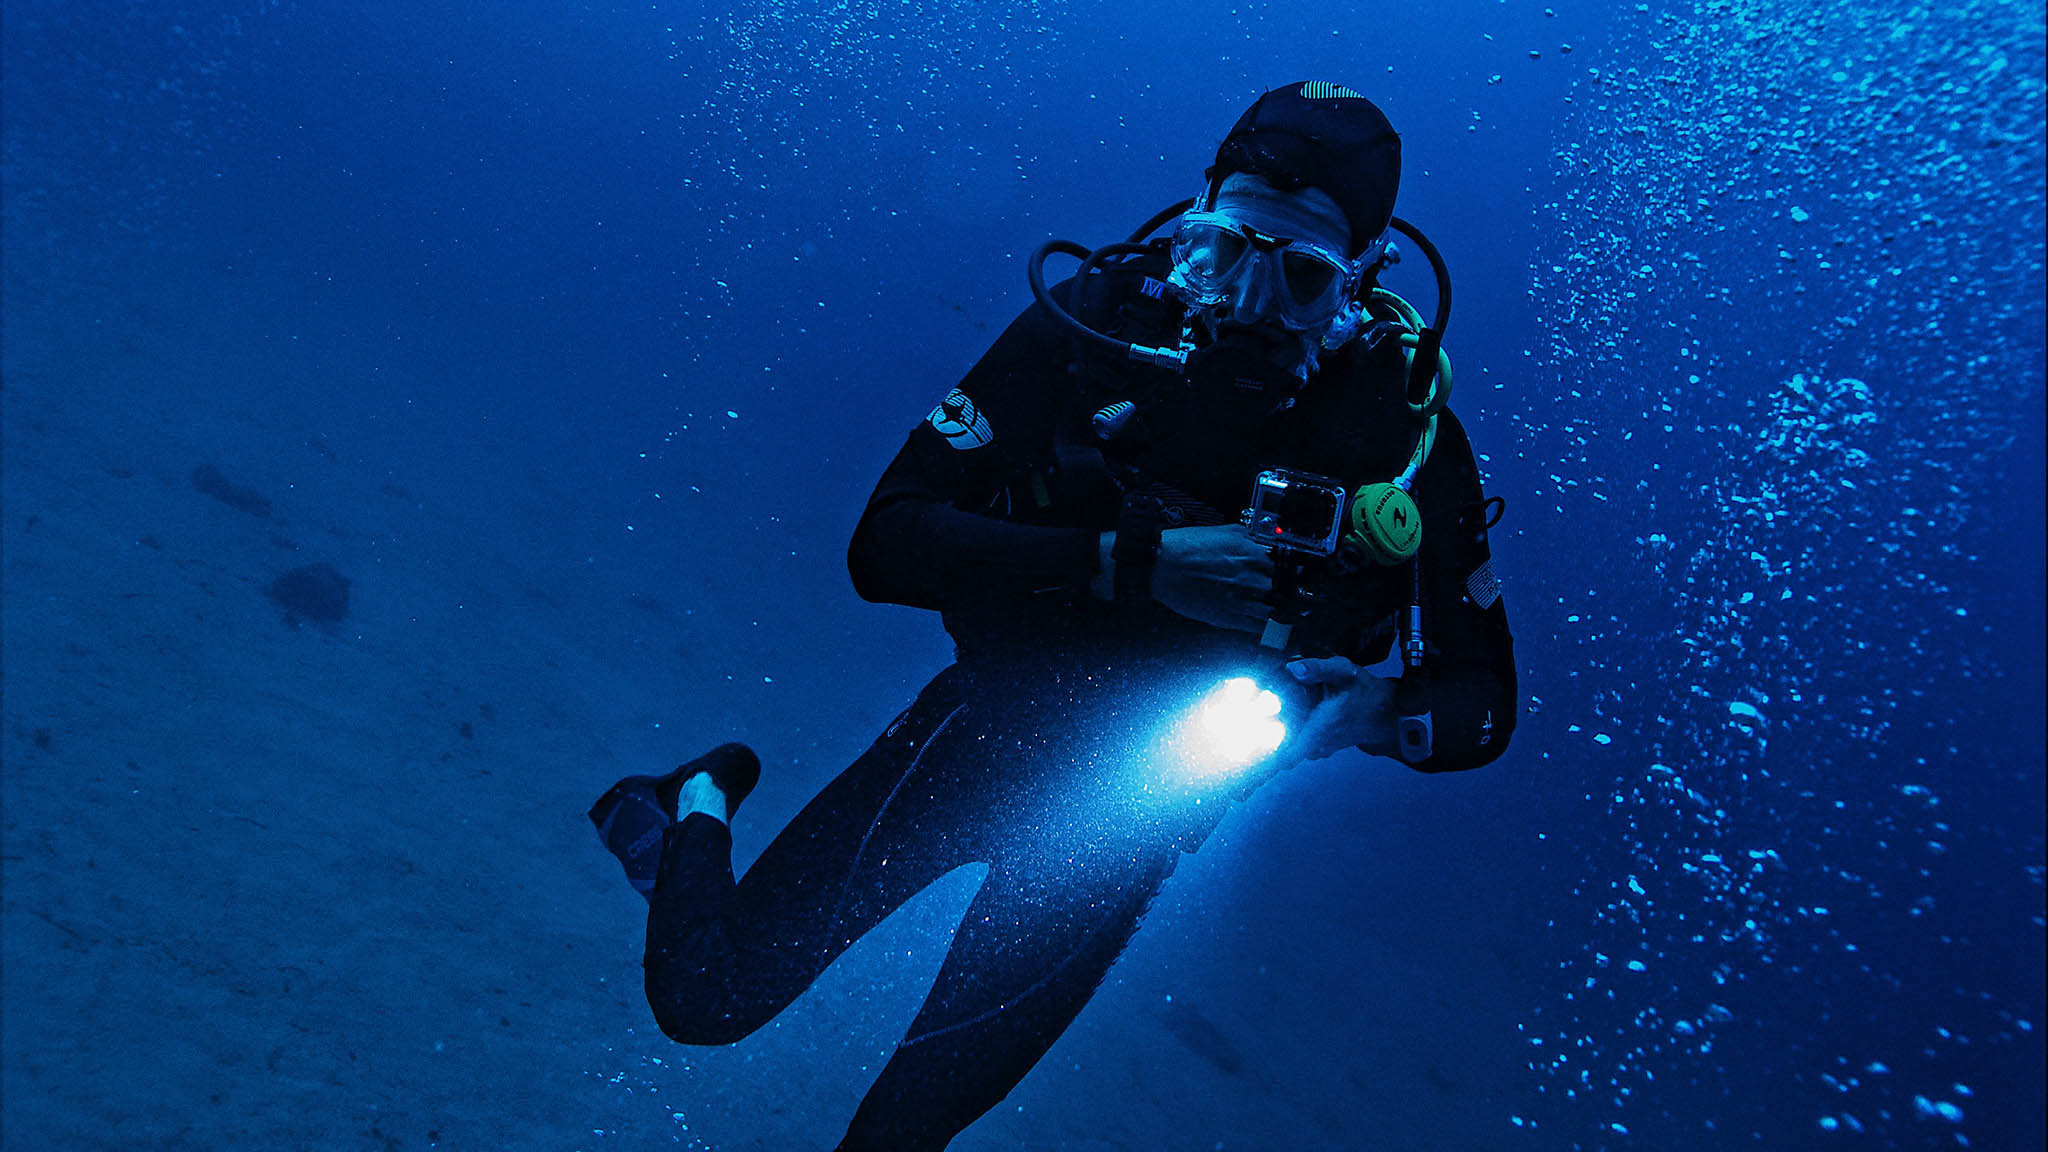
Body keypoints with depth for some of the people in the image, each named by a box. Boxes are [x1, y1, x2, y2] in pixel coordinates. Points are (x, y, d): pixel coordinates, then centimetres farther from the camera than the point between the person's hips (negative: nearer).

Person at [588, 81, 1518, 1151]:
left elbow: (1484, 699, -5)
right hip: (1002, 712, -1)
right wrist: (1133, 561, -31)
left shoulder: (1404, 418, -13)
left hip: (1150, 797, 1)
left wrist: (1376, 709, -28)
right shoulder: (1099, 320, -17)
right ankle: (701, 802, 29)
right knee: (706, 996, -2)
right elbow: (885, 542, -21)